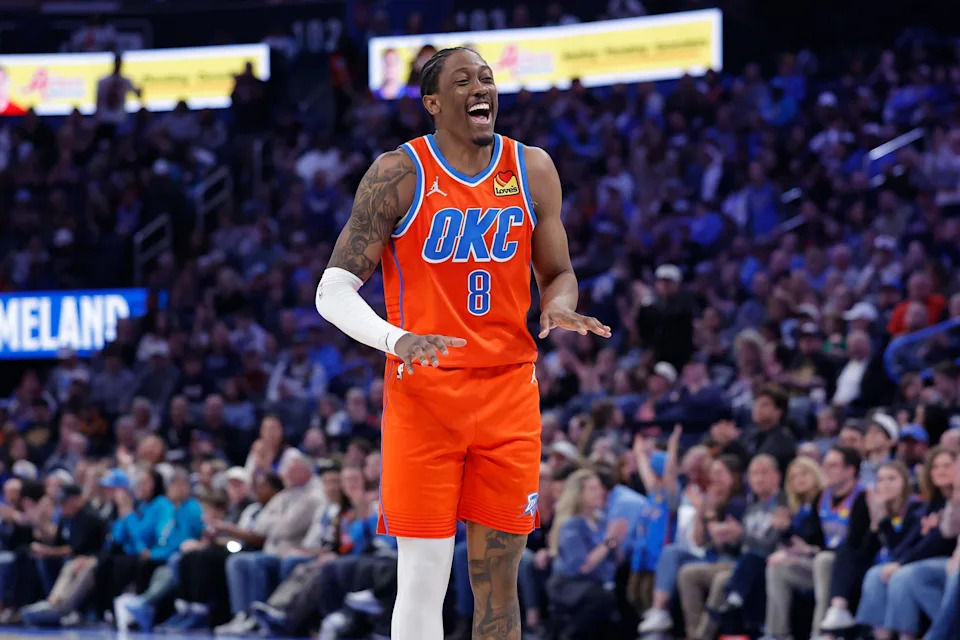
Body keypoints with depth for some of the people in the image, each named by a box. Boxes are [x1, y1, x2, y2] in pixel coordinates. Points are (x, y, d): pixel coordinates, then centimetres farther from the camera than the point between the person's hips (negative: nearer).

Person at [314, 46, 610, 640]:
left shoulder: (533, 170, 6)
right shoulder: (399, 175, -7)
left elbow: (558, 273, 16)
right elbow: (334, 291, -9)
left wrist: (558, 305, -9)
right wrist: (397, 339, -27)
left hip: (510, 393, 4)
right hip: (423, 392, -3)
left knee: (499, 579, 5)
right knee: (424, 579, -6)